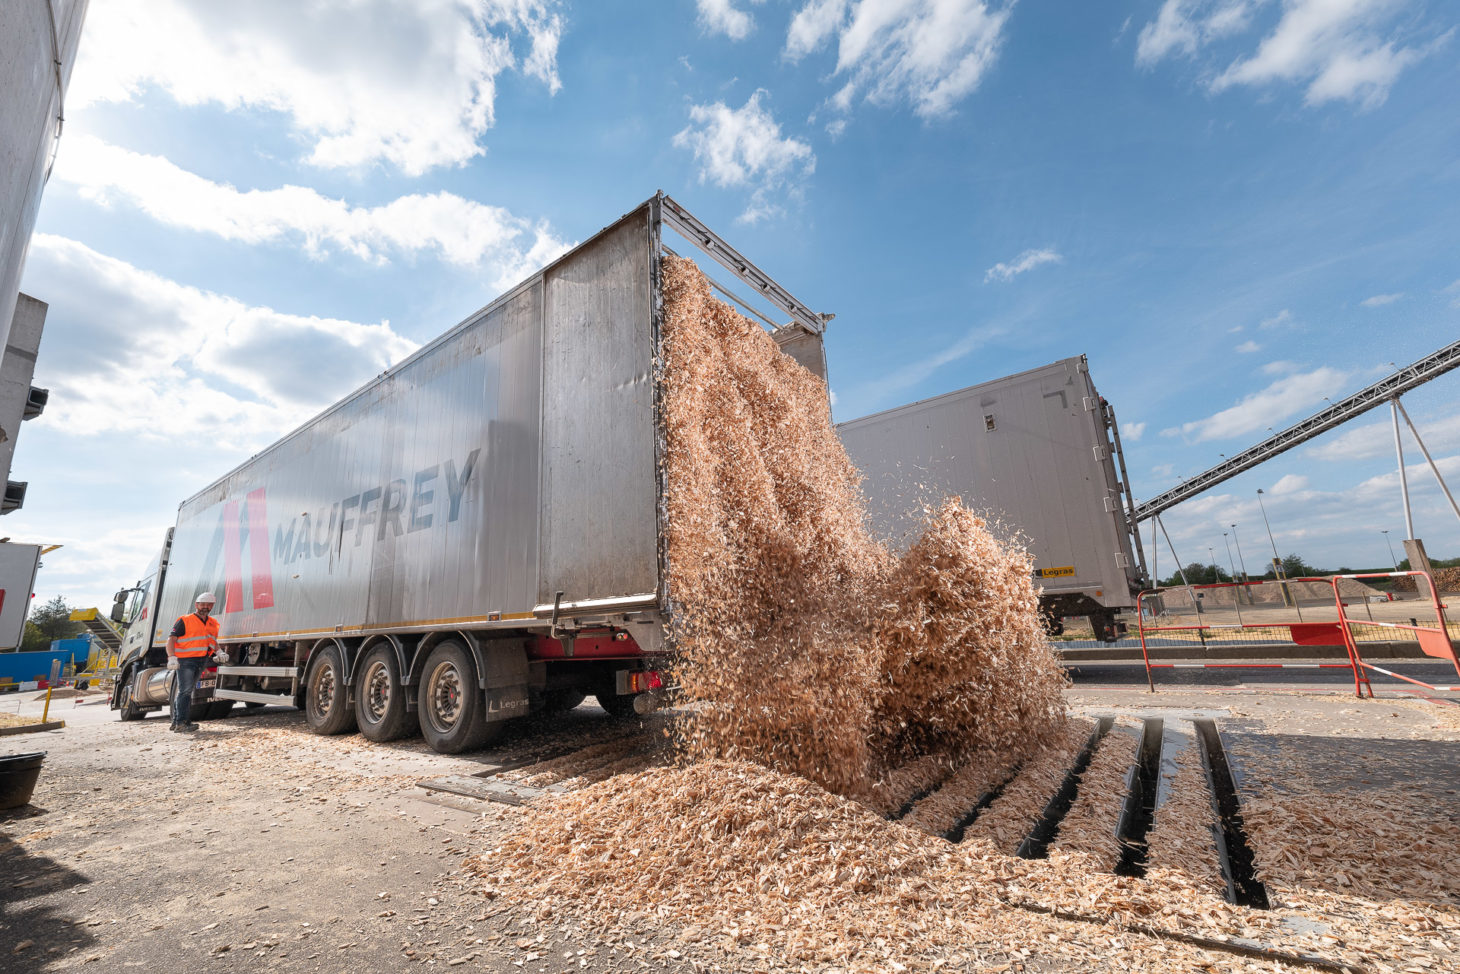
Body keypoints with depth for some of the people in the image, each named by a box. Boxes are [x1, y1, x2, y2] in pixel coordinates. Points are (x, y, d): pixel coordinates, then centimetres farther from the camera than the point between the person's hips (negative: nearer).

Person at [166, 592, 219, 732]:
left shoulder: (213, 623, 16)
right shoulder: (184, 621, -4)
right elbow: (171, 639, -10)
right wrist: (172, 656, -23)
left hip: (202, 661, 7)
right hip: (185, 660, -7)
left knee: (188, 690, 14)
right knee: (185, 690, -12)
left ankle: (176, 721, 23)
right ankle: (181, 722, -10)